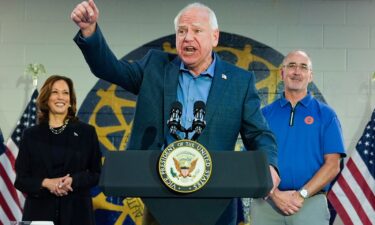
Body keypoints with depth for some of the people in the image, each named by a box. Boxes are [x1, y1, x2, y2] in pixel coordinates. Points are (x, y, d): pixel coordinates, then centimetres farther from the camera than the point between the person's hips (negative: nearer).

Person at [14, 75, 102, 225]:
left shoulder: (86, 132, 5)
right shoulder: (31, 135, 6)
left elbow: (97, 173, 4)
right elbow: (21, 179, 5)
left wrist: (73, 180, -13)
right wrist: (45, 183, -13)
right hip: (40, 212, 0)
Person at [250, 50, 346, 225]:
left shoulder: (325, 114, 5)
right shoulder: (265, 114, 9)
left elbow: (332, 164, -1)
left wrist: (302, 194, -11)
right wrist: (275, 193, -11)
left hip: (310, 203, -1)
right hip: (266, 202, 1)